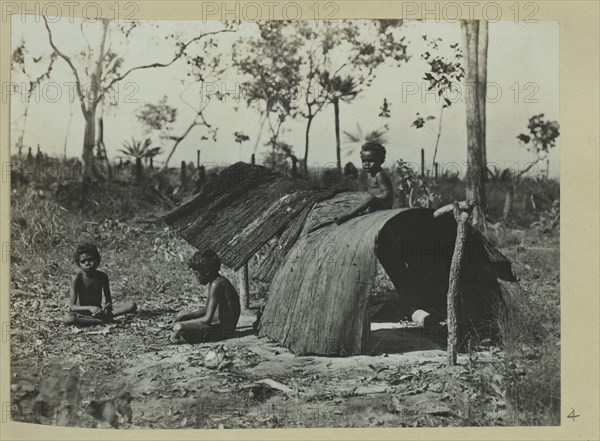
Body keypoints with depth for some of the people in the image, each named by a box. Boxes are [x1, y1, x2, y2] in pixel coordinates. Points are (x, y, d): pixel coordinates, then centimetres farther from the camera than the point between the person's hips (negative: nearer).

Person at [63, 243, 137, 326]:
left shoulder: (102, 276, -4)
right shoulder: (77, 278, -13)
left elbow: (108, 301, 0)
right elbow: (72, 307, -16)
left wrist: (106, 307, -25)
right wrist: (89, 308, -33)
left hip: (98, 310, 3)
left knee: (132, 305, -15)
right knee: (67, 318, -39)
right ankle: (104, 320, -34)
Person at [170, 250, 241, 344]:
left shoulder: (216, 285, -21)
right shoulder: (213, 282, 11)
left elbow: (207, 319, -25)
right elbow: (206, 309, 21)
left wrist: (182, 324, -15)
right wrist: (187, 314, 6)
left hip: (223, 329, -11)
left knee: (179, 327, -26)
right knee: (182, 315, 22)